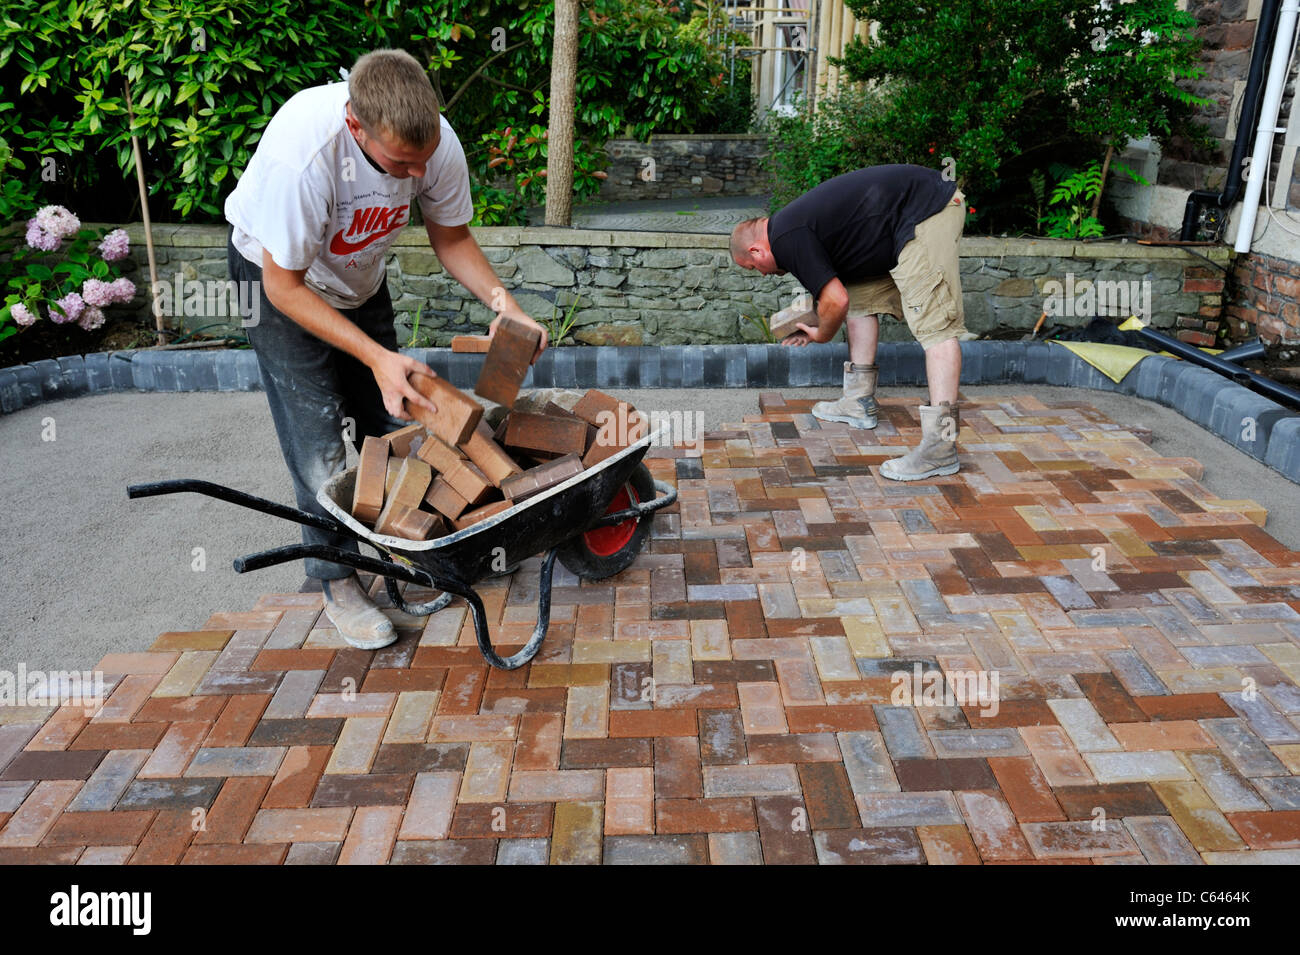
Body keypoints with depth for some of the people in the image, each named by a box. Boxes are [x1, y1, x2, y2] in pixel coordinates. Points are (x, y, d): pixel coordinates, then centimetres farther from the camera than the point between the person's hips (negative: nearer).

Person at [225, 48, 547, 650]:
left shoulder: (436, 141, -27)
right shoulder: (302, 153, -42)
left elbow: (451, 237, -8)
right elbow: (285, 285, -30)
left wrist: (501, 301, -25)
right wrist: (376, 356, -38)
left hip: (359, 276, 5)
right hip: (279, 277, -5)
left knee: (392, 421, 8)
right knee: (318, 443, -8)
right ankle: (338, 582, 9)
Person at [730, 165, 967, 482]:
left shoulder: (785, 238, -11)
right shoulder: (795, 222, 19)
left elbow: (837, 301, -13)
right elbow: (841, 293, 34)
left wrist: (823, 335, 8)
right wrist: (812, 327, 43)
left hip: (929, 209, -11)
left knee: (935, 323, -17)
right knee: (861, 294, 19)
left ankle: (940, 445, -24)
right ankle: (860, 402, 25)